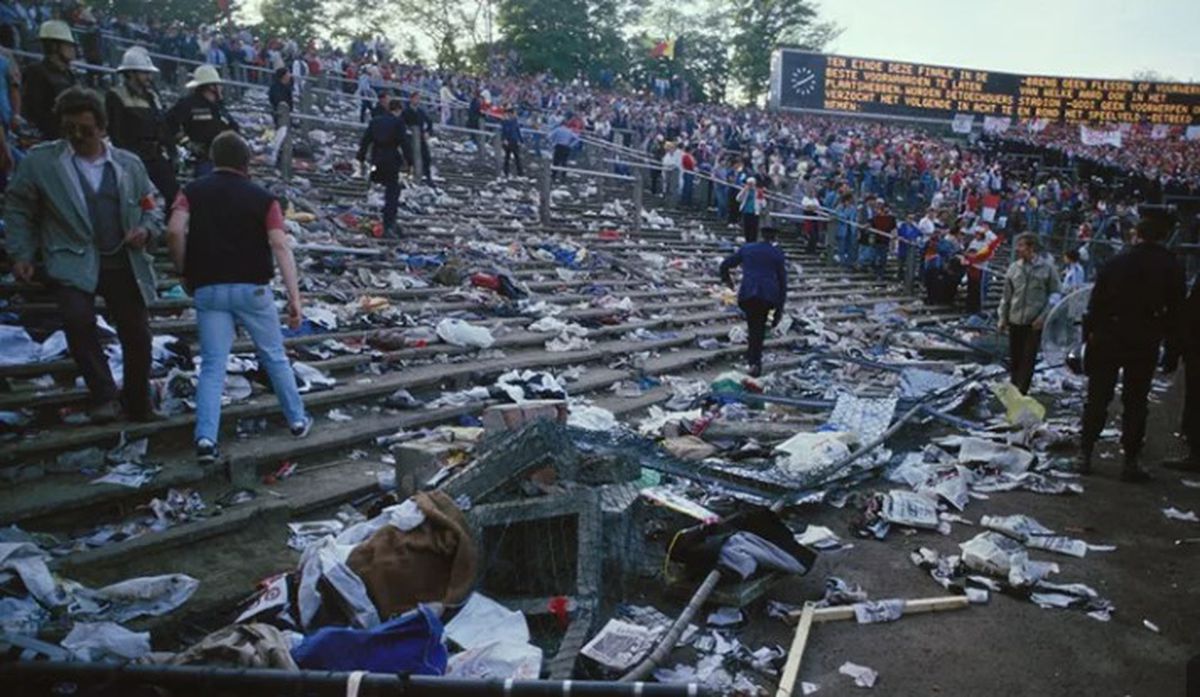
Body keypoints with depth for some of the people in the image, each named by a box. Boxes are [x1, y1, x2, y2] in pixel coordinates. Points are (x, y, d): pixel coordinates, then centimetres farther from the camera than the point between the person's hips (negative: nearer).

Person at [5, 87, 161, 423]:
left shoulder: (129, 164, 10)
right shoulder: (40, 161, 4)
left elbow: (151, 206, 16)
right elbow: (18, 209, 9)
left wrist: (146, 229, -5)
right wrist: (22, 253, 1)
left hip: (125, 263, 2)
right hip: (74, 262, -2)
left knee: (137, 335, 5)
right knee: (78, 318, -27)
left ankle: (139, 406, 25)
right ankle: (103, 395, -11)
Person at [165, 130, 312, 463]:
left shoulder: (192, 191, 7)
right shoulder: (262, 197, 4)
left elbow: (174, 231, -11)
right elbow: (280, 246, -8)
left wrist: (185, 273, 4)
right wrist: (295, 296, -10)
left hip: (208, 289, 1)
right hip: (252, 287, -1)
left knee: (212, 365, 3)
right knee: (274, 357, 14)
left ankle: (206, 438, -9)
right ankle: (297, 420, 25)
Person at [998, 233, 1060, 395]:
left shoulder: (1047, 269, -3)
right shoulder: (1013, 268, 4)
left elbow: (1054, 295, -2)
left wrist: (1043, 317, -10)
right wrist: (1003, 318, 8)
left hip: (1034, 322, -3)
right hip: (1015, 321, 3)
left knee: (1028, 359, -3)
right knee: (1014, 358, 10)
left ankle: (1020, 393, 0)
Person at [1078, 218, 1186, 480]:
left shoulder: (1116, 263, 1)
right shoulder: (1172, 268, 0)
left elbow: (1095, 304, -1)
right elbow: (1176, 313, 0)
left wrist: (1089, 336, 4)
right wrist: (1173, 352, 4)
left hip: (1108, 341, 0)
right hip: (1145, 346, 0)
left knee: (1097, 399, 8)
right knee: (1135, 403, 6)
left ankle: (1085, 454, 9)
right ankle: (1131, 461, 7)